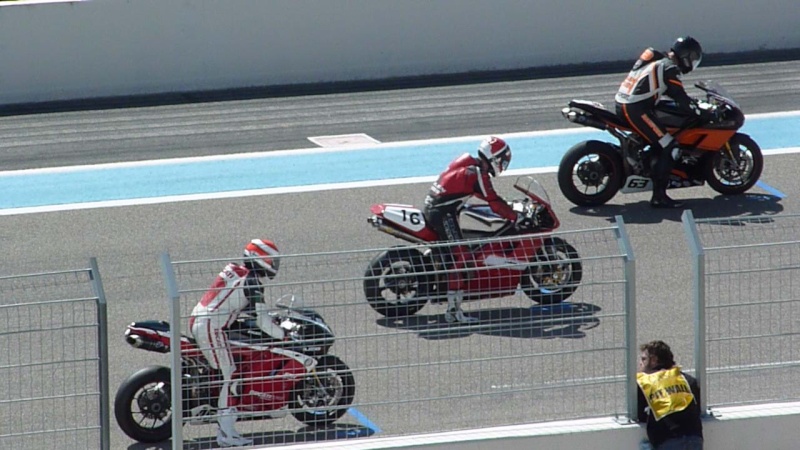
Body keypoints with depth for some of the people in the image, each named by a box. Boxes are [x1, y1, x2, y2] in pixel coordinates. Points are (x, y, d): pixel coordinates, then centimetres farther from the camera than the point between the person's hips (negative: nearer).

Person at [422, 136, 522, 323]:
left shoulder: (467, 163, 14)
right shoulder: (478, 174, -15)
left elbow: (486, 194, 28)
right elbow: (494, 202, -13)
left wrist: (507, 206, 31)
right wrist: (516, 217, -2)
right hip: (444, 214, -10)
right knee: (458, 260, -13)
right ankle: (454, 311, -17)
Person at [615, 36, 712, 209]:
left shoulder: (658, 60, 20)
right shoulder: (670, 69, -9)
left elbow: (674, 92, 34)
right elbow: (683, 103, -12)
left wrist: (695, 103, 34)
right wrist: (707, 114, -3)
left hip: (622, 104, 10)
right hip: (636, 110, -10)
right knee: (668, 148, -10)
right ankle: (659, 196, -12)